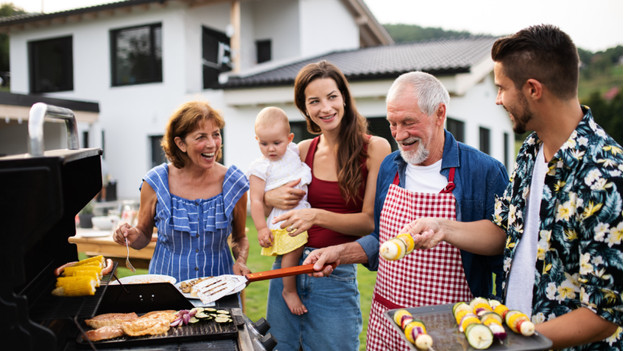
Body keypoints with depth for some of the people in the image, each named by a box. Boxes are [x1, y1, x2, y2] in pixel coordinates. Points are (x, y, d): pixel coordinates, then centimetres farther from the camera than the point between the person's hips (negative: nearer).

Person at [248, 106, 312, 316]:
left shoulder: (293, 151, 7)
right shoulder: (260, 168, -9)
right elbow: (256, 200, -11)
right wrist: (261, 228, -14)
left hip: (303, 210, 7)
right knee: (293, 250, -18)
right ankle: (289, 291, 2)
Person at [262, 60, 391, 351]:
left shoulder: (374, 148, -7)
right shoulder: (303, 151, 4)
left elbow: (371, 221, -11)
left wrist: (318, 216, -24)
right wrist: (271, 197, -6)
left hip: (335, 275, -4)